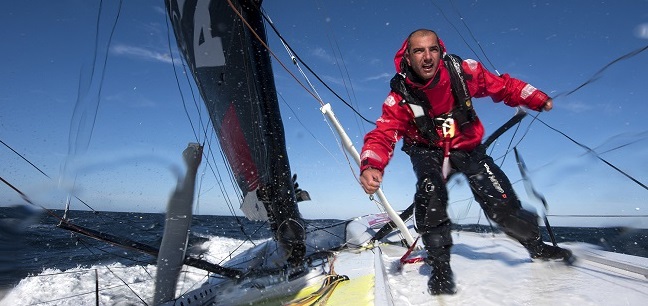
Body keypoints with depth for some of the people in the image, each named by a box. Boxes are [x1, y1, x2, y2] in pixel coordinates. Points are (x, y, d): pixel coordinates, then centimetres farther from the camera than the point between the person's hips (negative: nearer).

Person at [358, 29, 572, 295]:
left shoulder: (463, 71, -17)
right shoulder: (400, 97, -21)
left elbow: (502, 85, -2)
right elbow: (381, 136, -30)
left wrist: (537, 99, -13)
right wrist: (371, 166, -50)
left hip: (467, 146, 2)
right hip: (428, 151, -1)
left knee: (500, 200, -10)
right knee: (431, 193, -30)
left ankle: (536, 245, 21)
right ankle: (440, 267, -14)